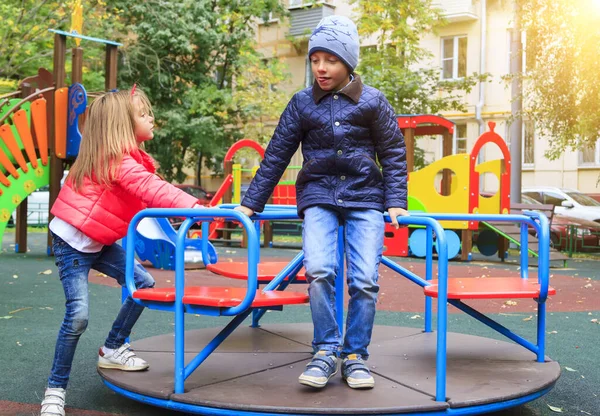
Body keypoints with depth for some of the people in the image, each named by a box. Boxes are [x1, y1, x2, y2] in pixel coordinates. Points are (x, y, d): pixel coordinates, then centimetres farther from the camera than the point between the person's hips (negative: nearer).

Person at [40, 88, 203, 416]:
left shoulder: (129, 156, 7)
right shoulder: (118, 160, -24)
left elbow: (145, 197, 6)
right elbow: (150, 188, -36)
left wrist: (190, 209, -4)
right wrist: (194, 207, -43)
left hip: (99, 242, 10)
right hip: (72, 242, -9)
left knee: (143, 283, 4)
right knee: (78, 315, -14)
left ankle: (112, 350, 21)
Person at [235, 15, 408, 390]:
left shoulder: (372, 101, 3)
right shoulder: (302, 103, 6)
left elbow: (394, 154, 8)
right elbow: (277, 155, 9)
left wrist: (396, 202, -1)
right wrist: (251, 203, 8)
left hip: (365, 198, 0)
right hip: (318, 196, 1)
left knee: (365, 279, -11)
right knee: (319, 270, -21)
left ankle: (355, 355, 8)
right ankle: (325, 352, -3)